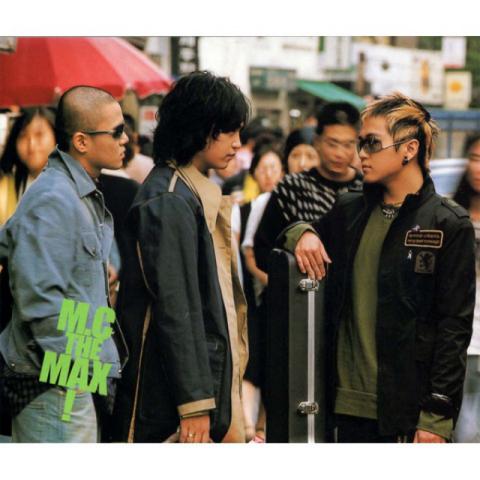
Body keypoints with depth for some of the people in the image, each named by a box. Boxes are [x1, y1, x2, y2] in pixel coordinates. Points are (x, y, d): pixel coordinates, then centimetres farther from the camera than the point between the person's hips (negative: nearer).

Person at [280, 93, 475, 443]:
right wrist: (301, 233, 2)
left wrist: (438, 415, -12)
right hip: (350, 402, 5)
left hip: (409, 409, -5)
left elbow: (455, 324, -6)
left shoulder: (449, 224, -3)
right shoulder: (350, 212, 12)